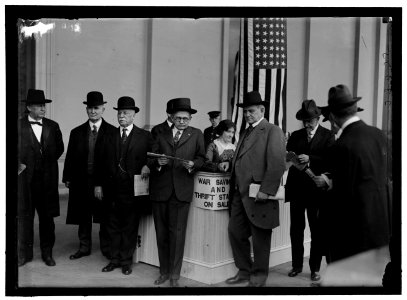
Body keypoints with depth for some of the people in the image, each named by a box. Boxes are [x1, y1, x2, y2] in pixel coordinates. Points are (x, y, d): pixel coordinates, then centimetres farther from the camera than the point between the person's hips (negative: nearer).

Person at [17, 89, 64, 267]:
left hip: (47, 179, 2)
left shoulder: (53, 126, 8)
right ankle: (24, 253, 19)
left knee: (47, 217, 8)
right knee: (24, 217, 6)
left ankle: (47, 253, 20)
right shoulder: (19, 126, -1)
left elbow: (59, 148, 16)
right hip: (25, 178, -2)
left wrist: (49, 161, 7)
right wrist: (20, 164, -10)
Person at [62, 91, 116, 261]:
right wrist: (67, 178, 3)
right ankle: (84, 247, 27)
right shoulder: (76, 132, 9)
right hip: (81, 181, 3)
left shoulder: (112, 132, -1)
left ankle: (107, 248, 20)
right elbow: (70, 157, 9)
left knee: (105, 217, 6)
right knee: (83, 217, 12)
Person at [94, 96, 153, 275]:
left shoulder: (145, 137, 0)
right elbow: (99, 161, 8)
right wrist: (98, 184, 3)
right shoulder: (109, 136, 8)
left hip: (133, 189, -3)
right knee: (113, 227, 11)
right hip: (112, 189, 3)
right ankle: (114, 259, 24)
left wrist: (147, 166, -17)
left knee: (130, 227, 6)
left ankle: (126, 261, 19)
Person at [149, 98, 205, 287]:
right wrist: (158, 162, -12)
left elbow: (201, 158, 8)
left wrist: (192, 164, -12)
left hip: (181, 190, -2)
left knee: (177, 233, -3)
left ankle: (174, 275, 8)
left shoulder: (196, 135, 9)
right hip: (160, 189, 3)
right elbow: (150, 161, 10)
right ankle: (164, 271, 23)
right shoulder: (161, 135, 14)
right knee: (161, 232, 10)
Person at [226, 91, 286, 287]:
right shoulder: (245, 133, 19)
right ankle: (244, 271, 29)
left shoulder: (273, 132, -8)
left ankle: (259, 276, 24)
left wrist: (266, 191, -21)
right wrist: (229, 162, 5)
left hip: (258, 194, -8)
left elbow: (277, 164, -17)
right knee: (235, 231, 12)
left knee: (260, 237, 6)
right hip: (240, 193, 8)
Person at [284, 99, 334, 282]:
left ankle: (315, 268, 18)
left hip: (316, 188, -3)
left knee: (317, 231, 6)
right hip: (296, 188, 3)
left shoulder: (327, 136, 0)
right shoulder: (295, 135, 12)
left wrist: (310, 159, -22)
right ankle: (297, 265, 22)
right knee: (296, 229, 9)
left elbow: (330, 160, -11)